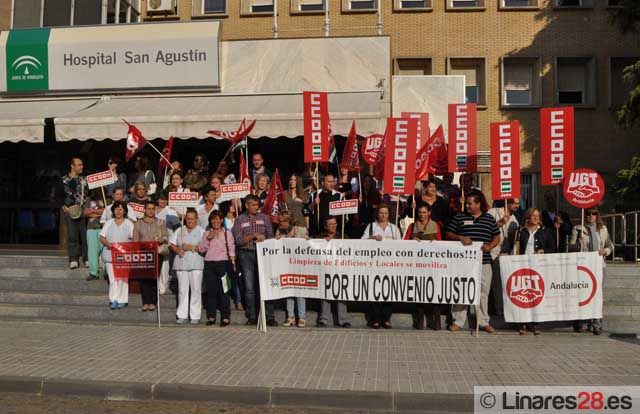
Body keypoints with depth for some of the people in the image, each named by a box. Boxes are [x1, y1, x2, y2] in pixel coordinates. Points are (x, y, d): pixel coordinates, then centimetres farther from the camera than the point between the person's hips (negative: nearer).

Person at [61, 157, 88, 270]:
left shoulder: (84, 180, 16)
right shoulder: (64, 180, 6)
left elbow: (88, 194, 15)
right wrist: (64, 207, -7)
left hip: (82, 211, 2)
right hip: (70, 211, -2)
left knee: (84, 234, -2)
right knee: (72, 235, -5)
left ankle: (86, 259, 3)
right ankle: (73, 260, -1)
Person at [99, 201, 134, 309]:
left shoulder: (129, 223, 9)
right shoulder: (108, 223, 14)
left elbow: (133, 239, 3)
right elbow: (102, 237, 8)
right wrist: (108, 244, -12)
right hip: (110, 254, 1)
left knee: (123, 277, -4)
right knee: (112, 277, -3)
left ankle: (122, 300, 1)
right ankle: (114, 300, 1)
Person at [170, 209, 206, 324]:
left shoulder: (201, 231, 4)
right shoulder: (179, 231, 16)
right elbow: (172, 244, 14)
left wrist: (192, 247, -14)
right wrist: (178, 250, -4)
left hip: (196, 264, -3)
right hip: (181, 264, 3)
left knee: (196, 290, -4)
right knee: (182, 290, 4)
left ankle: (195, 316, 2)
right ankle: (182, 315, 10)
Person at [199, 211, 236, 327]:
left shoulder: (227, 233, 5)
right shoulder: (206, 234, 13)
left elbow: (231, 250, 3)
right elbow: (202, 250, 7)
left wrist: (233, 263, -5)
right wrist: (208, 238, -6)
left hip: (222, 263, -3)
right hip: (209, 264, 3)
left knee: (222, 291, -5)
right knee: (210, 290, 4)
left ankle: (225, 317, 1)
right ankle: (211, 316, 13)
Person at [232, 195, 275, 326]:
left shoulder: (264, 218, 10)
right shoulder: (239, 220, 6)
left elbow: (270, 236, 8)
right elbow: (238, 240, -3)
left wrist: (263, 240, -11)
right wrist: (254, 235, -12)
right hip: (246, 255, 0)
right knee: (249, 288, 3)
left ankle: (269, 317, -2)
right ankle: (252, 317, 11)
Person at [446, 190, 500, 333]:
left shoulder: (489, 219, 10)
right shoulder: (459, 217, 6)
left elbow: (497, 237, 15)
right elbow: (448, 234, 6)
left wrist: (489, 246, -4)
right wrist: (460, 238, -12)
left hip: (483, 261, 1)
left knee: (483, 292, 7)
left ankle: (483, 322, 19)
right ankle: (458, 321, 9)